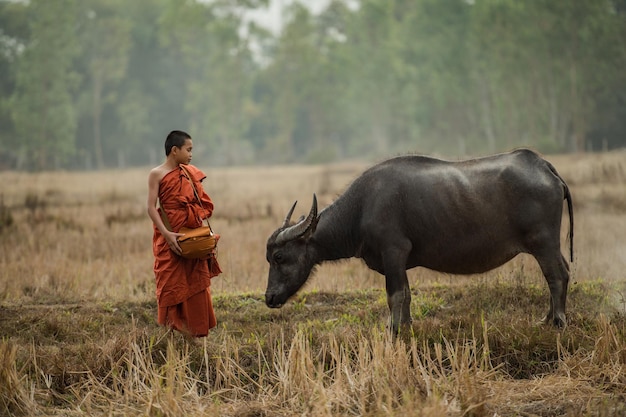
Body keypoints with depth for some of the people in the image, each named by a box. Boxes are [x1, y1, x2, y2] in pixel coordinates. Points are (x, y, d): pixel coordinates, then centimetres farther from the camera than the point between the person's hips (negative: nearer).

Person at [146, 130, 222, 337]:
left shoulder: (190, 173, 10)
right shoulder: (157, 175, -5)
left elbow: (203, 204, 14)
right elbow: (151, 207, -10)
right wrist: (166, 233, -21)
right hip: (170, 238, -5)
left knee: (197, 283, 7)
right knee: (171, 285, -1)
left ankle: (196, 331, 15)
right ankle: (172, 328, 7)